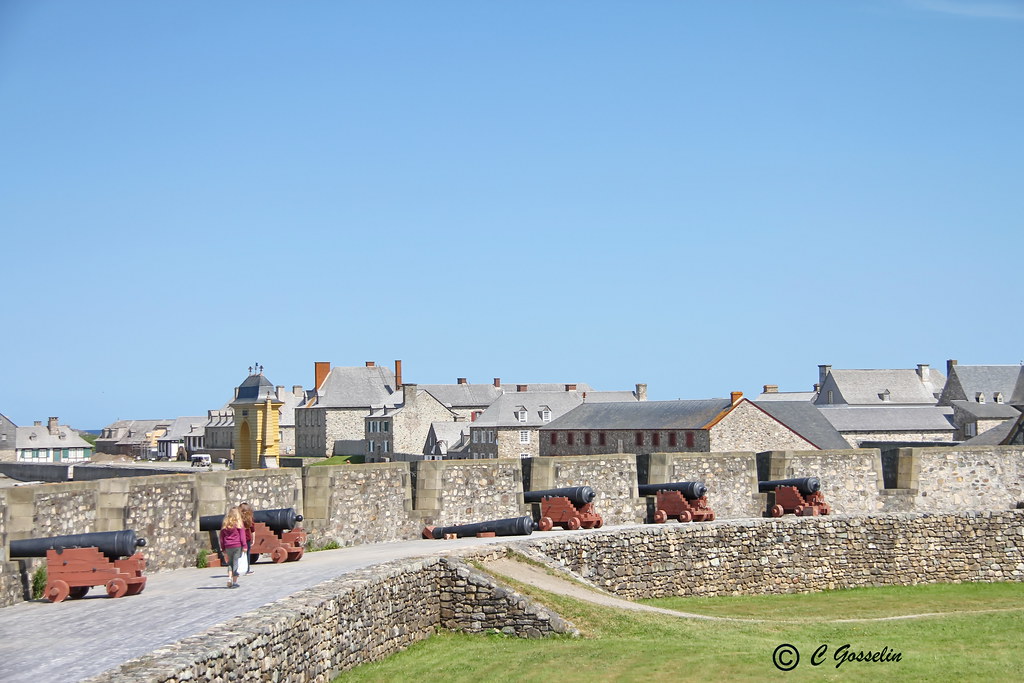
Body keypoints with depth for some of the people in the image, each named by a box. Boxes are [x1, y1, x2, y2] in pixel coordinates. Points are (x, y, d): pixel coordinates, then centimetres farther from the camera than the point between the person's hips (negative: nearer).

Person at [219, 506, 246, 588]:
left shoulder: (224, 524, 9)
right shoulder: (239, 523, -2)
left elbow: (222, 537, 12)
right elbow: (242, 536, -6)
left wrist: (223, 549, 17)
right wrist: (244, 546, -3)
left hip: (228, 547, 3)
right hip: (237, 546, -3)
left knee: (230, 562, 17)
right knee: (236, 563, -1)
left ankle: (229, 577, -1)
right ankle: (235, 582, -1)